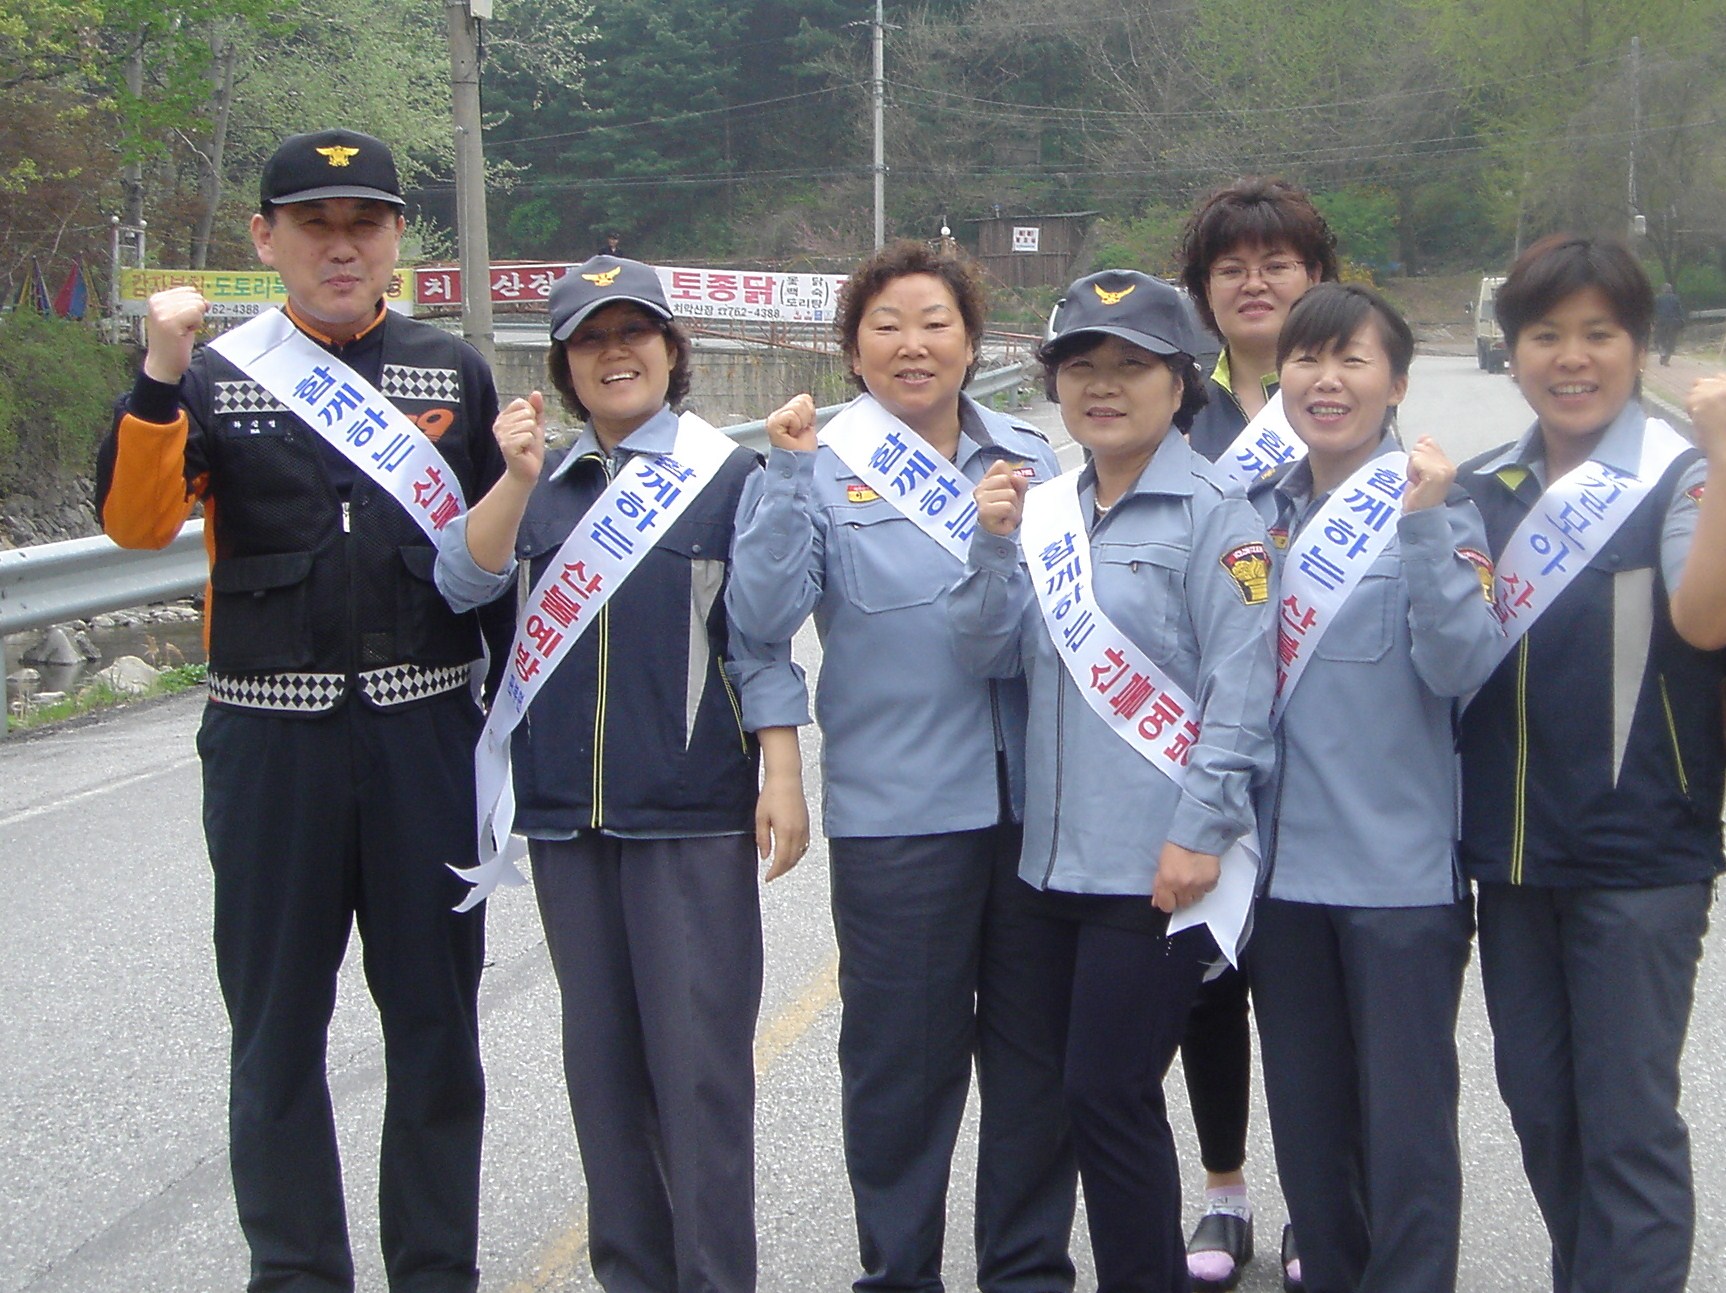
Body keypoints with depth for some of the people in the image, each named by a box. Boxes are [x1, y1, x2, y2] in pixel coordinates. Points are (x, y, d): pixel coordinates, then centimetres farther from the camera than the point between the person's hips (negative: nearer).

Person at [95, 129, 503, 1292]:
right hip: (272, 733, -1)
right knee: (278, 1020, 6)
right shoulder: (217, 375, 3)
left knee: (435, 1015, 8)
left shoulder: (455, 372, 8)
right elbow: (136, 520, -11)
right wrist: (159, 379, -25)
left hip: (428, 724, 1)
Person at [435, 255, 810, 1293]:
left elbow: (762, 642, -1)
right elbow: (465, 582, -3)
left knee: (699, 1053, -4)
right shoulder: (546, 484, 12)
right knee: (601, 1052, 11)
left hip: (693, 811, -4)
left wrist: (782, 779, -7)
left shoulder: (729, 476, 0)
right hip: (565, 809, 5)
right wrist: (514, 478, -16)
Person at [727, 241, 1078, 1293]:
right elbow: (764, 613, -13)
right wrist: (789, 473, -19)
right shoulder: (825, 467, -1)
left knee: (1039, 1048, 11)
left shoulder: (1031, 458, 10)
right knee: (903, 1055, 4)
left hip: (1035, 796, 3)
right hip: (897, 807, -3)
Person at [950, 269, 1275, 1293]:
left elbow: (1241, 683, -13)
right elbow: (992, 656, 8)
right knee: (1094, 1088, 13)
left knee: (1109, 1093, -6)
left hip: (1158, 861, -7)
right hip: (1060, 854, 7)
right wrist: (995, 546, -7)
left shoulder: (1212, 513, -8)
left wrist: (1200, 831, -18)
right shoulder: (1047, 508, 12)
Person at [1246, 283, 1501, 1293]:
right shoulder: (1260, 510, 8)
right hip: (1286, 860, 5)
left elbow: (1464, 667, -18)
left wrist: (1427, 527, -26)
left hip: (1401, 868, -5)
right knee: (1307, 1122, 15)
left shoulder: (1435, 506, -6)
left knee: (1403, 1125, -1)